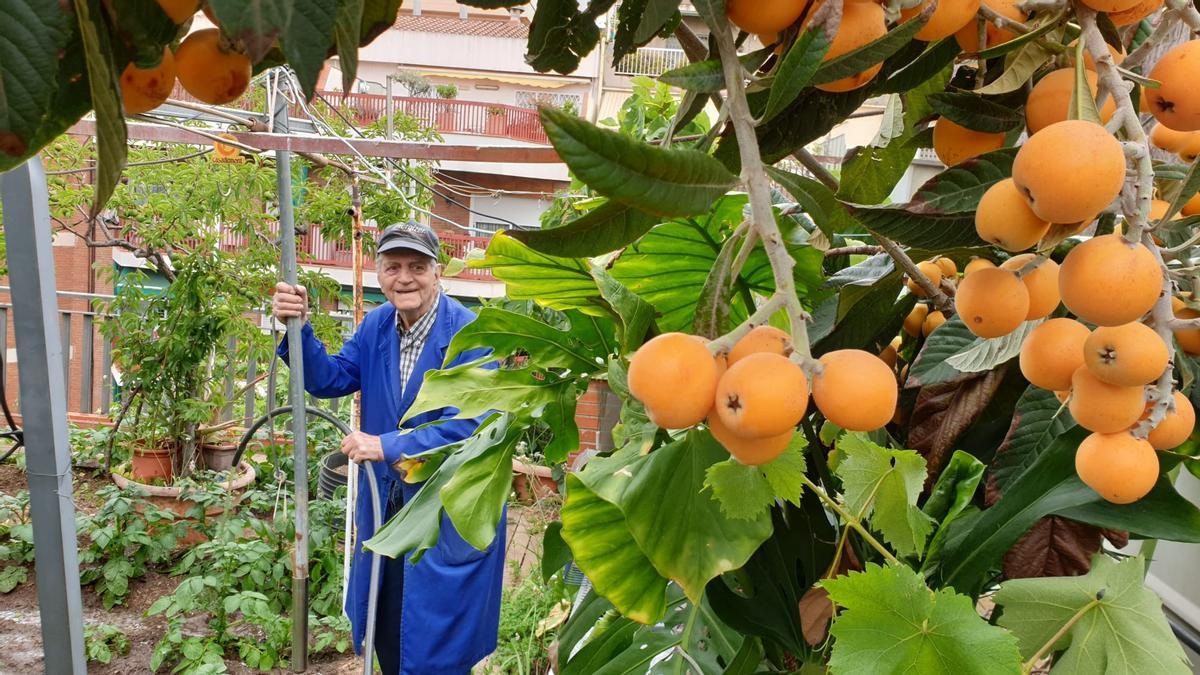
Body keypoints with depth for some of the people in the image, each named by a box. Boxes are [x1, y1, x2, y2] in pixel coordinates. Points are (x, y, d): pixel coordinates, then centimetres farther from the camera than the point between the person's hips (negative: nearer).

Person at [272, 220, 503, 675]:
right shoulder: (377, 324, 2)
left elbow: (470, 425, -26)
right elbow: (331, 380, 3)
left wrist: (388, 445, -27)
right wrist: (298, 328, -13)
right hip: (385, 501, 6)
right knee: (385, 629, 21)